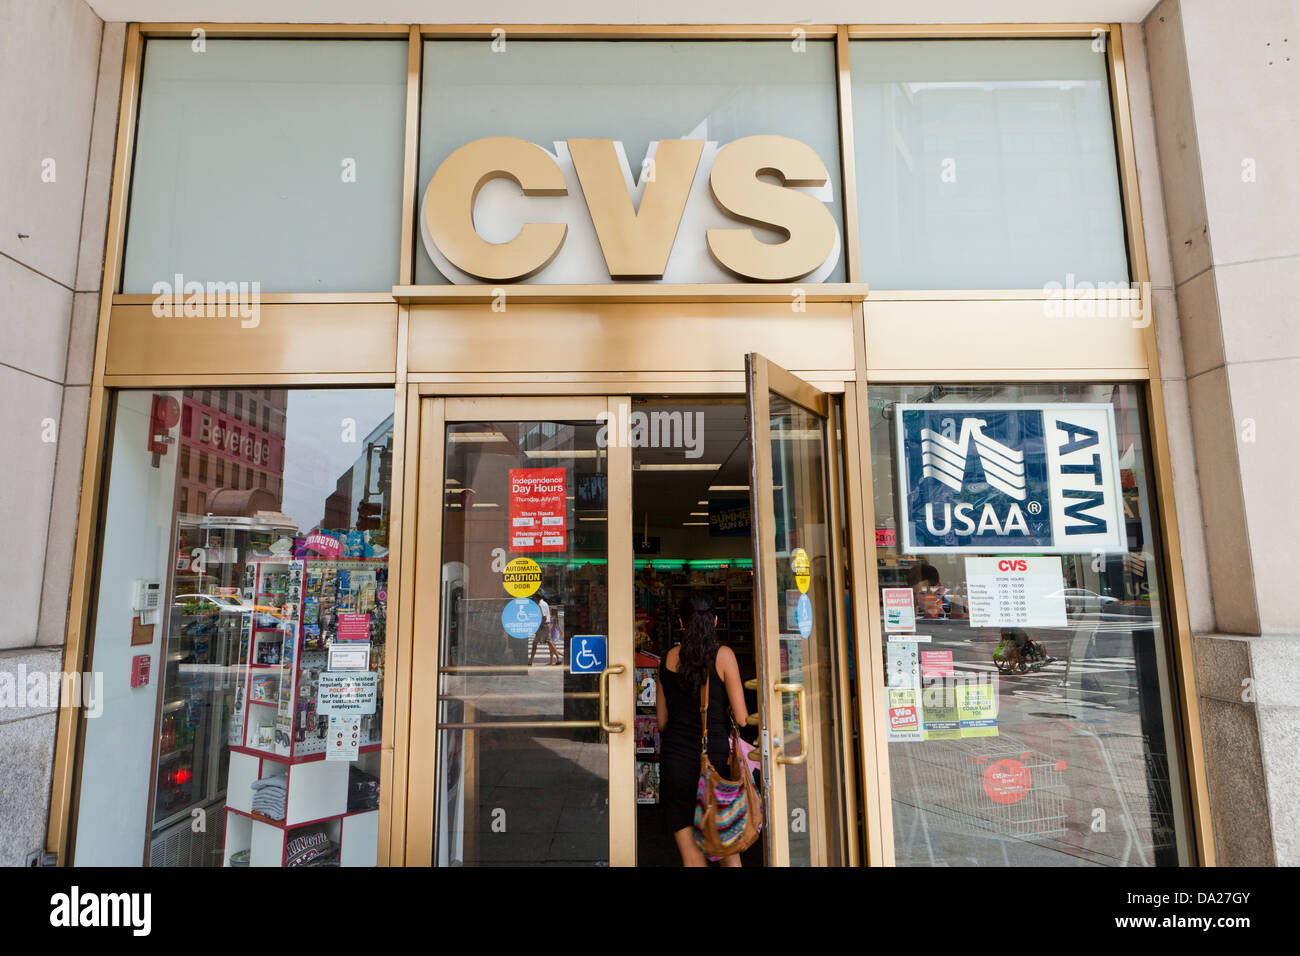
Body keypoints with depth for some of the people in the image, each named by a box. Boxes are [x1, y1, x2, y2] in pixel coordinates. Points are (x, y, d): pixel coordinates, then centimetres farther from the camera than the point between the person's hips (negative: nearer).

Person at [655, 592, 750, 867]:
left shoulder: (669, 658, 3)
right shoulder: (723, 655, -6)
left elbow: (662, 721, 9)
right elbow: (741, 718, -8)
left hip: (675, 761, 2)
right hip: (715, 760, -2)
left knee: (692, 855, 8)